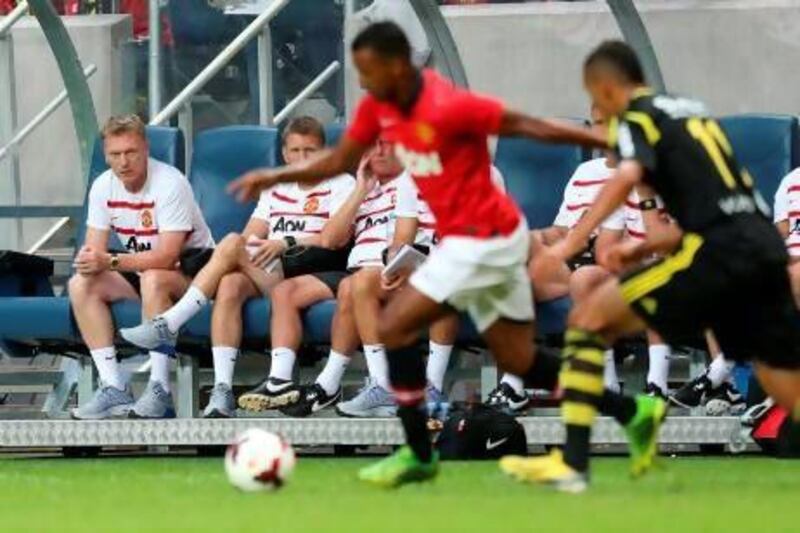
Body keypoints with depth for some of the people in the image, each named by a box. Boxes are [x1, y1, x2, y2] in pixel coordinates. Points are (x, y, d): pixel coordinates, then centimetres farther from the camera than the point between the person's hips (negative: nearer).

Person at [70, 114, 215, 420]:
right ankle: (114, 388, -22)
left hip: (188, 269, -7)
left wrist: (111, 261, -36)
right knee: (81, 285, -16)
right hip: (139, 269, 7)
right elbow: (93, 248, -3)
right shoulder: (103, 187, -2)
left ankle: (160, 390, -38)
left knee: (153, 279, -38)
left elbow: (166, 257, -29)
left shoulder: (169, 184, -23)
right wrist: (88, 261, -29)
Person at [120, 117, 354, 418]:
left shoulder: (340, 184, 12)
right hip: (264, 276, 5)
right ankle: (222, 390, -42)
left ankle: (168, 325, -28)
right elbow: (251, 236, 18)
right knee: (230, 285, -32)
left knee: (232, 245, -26)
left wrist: (287, 243, -18)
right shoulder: (276, 188, 30)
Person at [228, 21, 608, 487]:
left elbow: (529, 126, -18)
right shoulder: (379, 107, 0)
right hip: (485, 238, 9)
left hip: (482, 239, -9)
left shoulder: (447, 108, -24)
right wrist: (275, 177, -2)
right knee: (520, 362, 13)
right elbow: (339, 162, 11)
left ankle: (419, 453, -1)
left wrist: (610, 144, -14)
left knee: (394, 327, -10)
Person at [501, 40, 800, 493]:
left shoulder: (636, 118, 4)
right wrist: (643, 250, 28)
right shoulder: (692, 112, 28)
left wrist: (573, 241, -22)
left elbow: (629, 175, -19)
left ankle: (572, 464, -4)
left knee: (591, 319, 2)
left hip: (719, 251, -7)